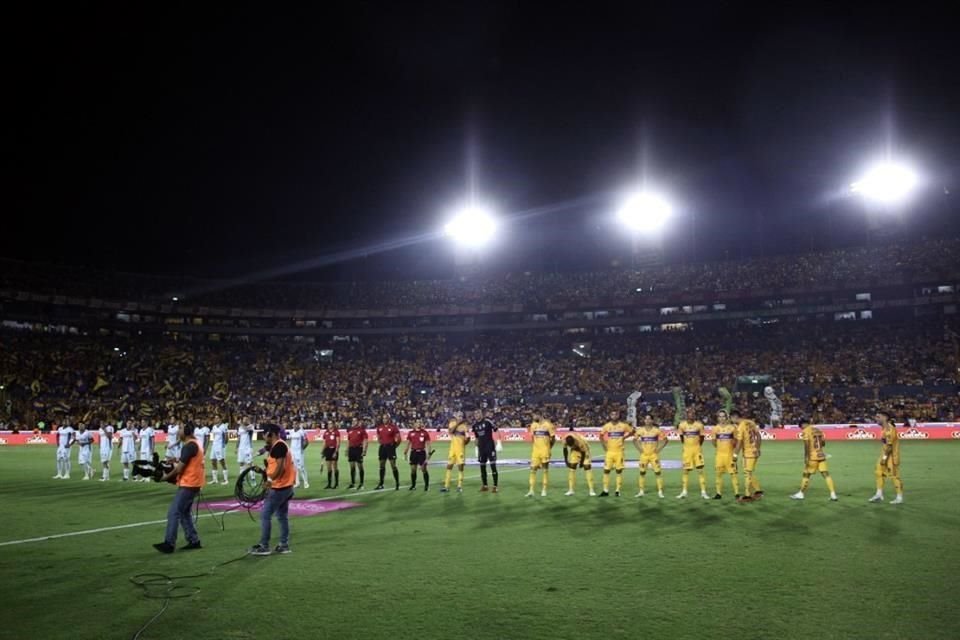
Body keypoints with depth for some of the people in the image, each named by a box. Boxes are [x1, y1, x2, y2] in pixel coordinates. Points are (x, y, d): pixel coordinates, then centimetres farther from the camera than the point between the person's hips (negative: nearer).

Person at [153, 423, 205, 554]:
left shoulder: (189, 446, -17)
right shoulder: (194, 444, 15)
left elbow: (180, 468, -16)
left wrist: (167, 476, -2)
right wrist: (176, 462, 5)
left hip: (188, 484, -10)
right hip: (192, 483, 10)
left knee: (173, 512, -7)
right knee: (184, 512, 15)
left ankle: (169, 544, -4)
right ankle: (194, 541, 17)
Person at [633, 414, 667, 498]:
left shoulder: (657, 430, -5)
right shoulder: (640, 430, 2)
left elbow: (665, 440, 1)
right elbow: (634, 440, 15)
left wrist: (659, 448, -6)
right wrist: (639, 448, 3)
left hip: (654, 454, -2)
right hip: (644, 455, 2)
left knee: (658, 472, -7)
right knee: (642, 473, 5)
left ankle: (660, 492, 0)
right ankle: (641, 492, 13)